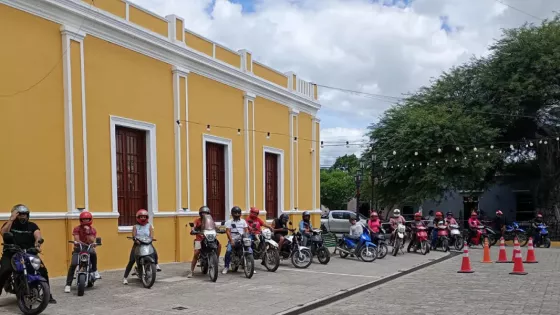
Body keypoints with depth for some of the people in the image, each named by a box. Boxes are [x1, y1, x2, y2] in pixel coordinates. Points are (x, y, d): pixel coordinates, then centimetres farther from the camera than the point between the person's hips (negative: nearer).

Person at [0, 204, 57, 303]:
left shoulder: (32, 225, 9)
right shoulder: (9, 224, 7)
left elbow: (38, 235, -11)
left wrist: (37, 243, -34)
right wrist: (11, 219, -18)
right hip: (11, 254, -1)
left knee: (43, 270, -13)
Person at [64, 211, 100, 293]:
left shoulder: (92, 230, 3)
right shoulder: (77, 229, 0)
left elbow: (91, 241, -9)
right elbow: (76, 240, -13)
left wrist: (88, 232, -19)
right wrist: (84, 244, -29)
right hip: (78, 248, -1)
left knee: (93, 253, -34)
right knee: (73, 264, -22)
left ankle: (94, 271, -13)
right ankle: (68, 284, -17)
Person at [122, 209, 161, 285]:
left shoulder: (149, 226, 9)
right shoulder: (135, 227, 6)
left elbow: (151, 235, -1)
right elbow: (133, 236, -7)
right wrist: (136, 240, -28)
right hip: (138, 244, 0)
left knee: (155, 252, -30)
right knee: (131, 261, -11)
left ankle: (156, 264, -1)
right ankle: (125, 277, -5)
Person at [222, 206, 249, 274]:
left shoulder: (243, 221, 17)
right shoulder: (229, 222, 7)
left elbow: (246, 230, 9)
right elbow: (228, 231, -4)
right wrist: (231, 240, -17)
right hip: (233, 240, -2)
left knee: (249, 250, -17)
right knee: (228, 251, -26)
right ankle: (226, 266, -11)